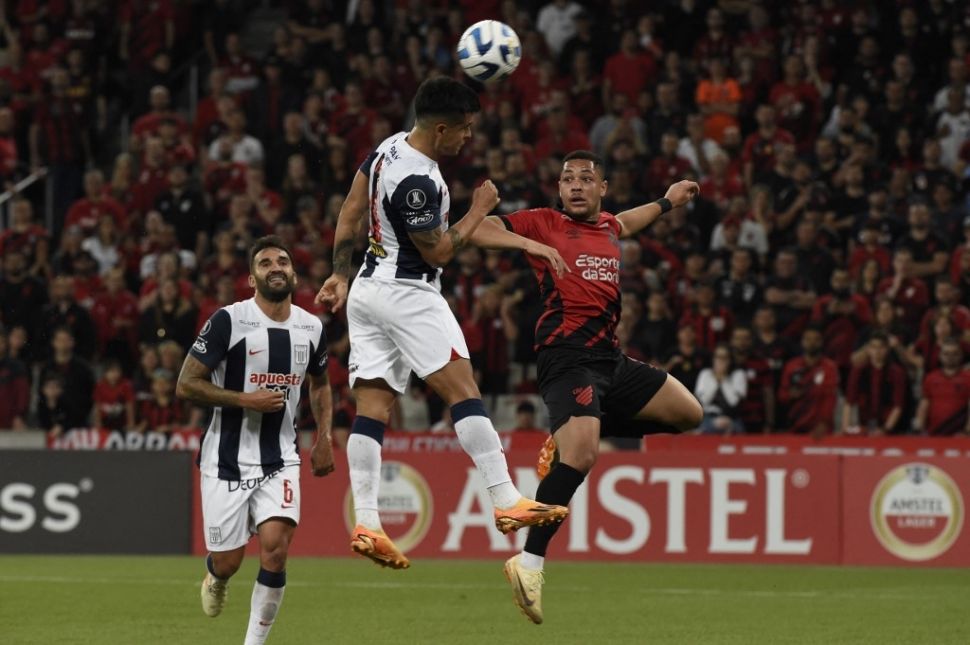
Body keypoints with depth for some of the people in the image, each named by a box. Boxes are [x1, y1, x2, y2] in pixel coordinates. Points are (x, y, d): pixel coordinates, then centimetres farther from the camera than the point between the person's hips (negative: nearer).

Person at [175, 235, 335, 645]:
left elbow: (319, 384, 23)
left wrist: (324, 438, 12)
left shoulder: (311, 327, 3)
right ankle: (215, 579, 42)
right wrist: (245, 400, -20)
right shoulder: (228, 321, -13)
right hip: (227, 460, -3)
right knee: (228, 562, 2)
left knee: (275, 549, -17)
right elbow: (186, 385, -11)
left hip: (279, 460, 3)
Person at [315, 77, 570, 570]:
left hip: (367, 287, 10)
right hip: (408, 294, -10)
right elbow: (438, 252, -14)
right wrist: (479, 210, -3)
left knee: (372, 408, 3)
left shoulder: (391, 147, 7)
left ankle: (365, 524, -3)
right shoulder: (416, 182, -23)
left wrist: (339, 276, 19)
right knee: (463, 391, -9)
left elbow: (349, 214, 14)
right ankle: (506, 502, -14)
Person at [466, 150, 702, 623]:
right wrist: (528, 244, -18)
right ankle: (529, 562, -28)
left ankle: (571, 436, 15)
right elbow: (471, 230, -6)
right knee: (580, 457, -27)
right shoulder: (543, 223, 0)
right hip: (568, 357, -8)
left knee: (688, 413, 15)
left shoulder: (608, 227, 19)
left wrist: (667, 202, 51)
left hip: (610, 359, 8)